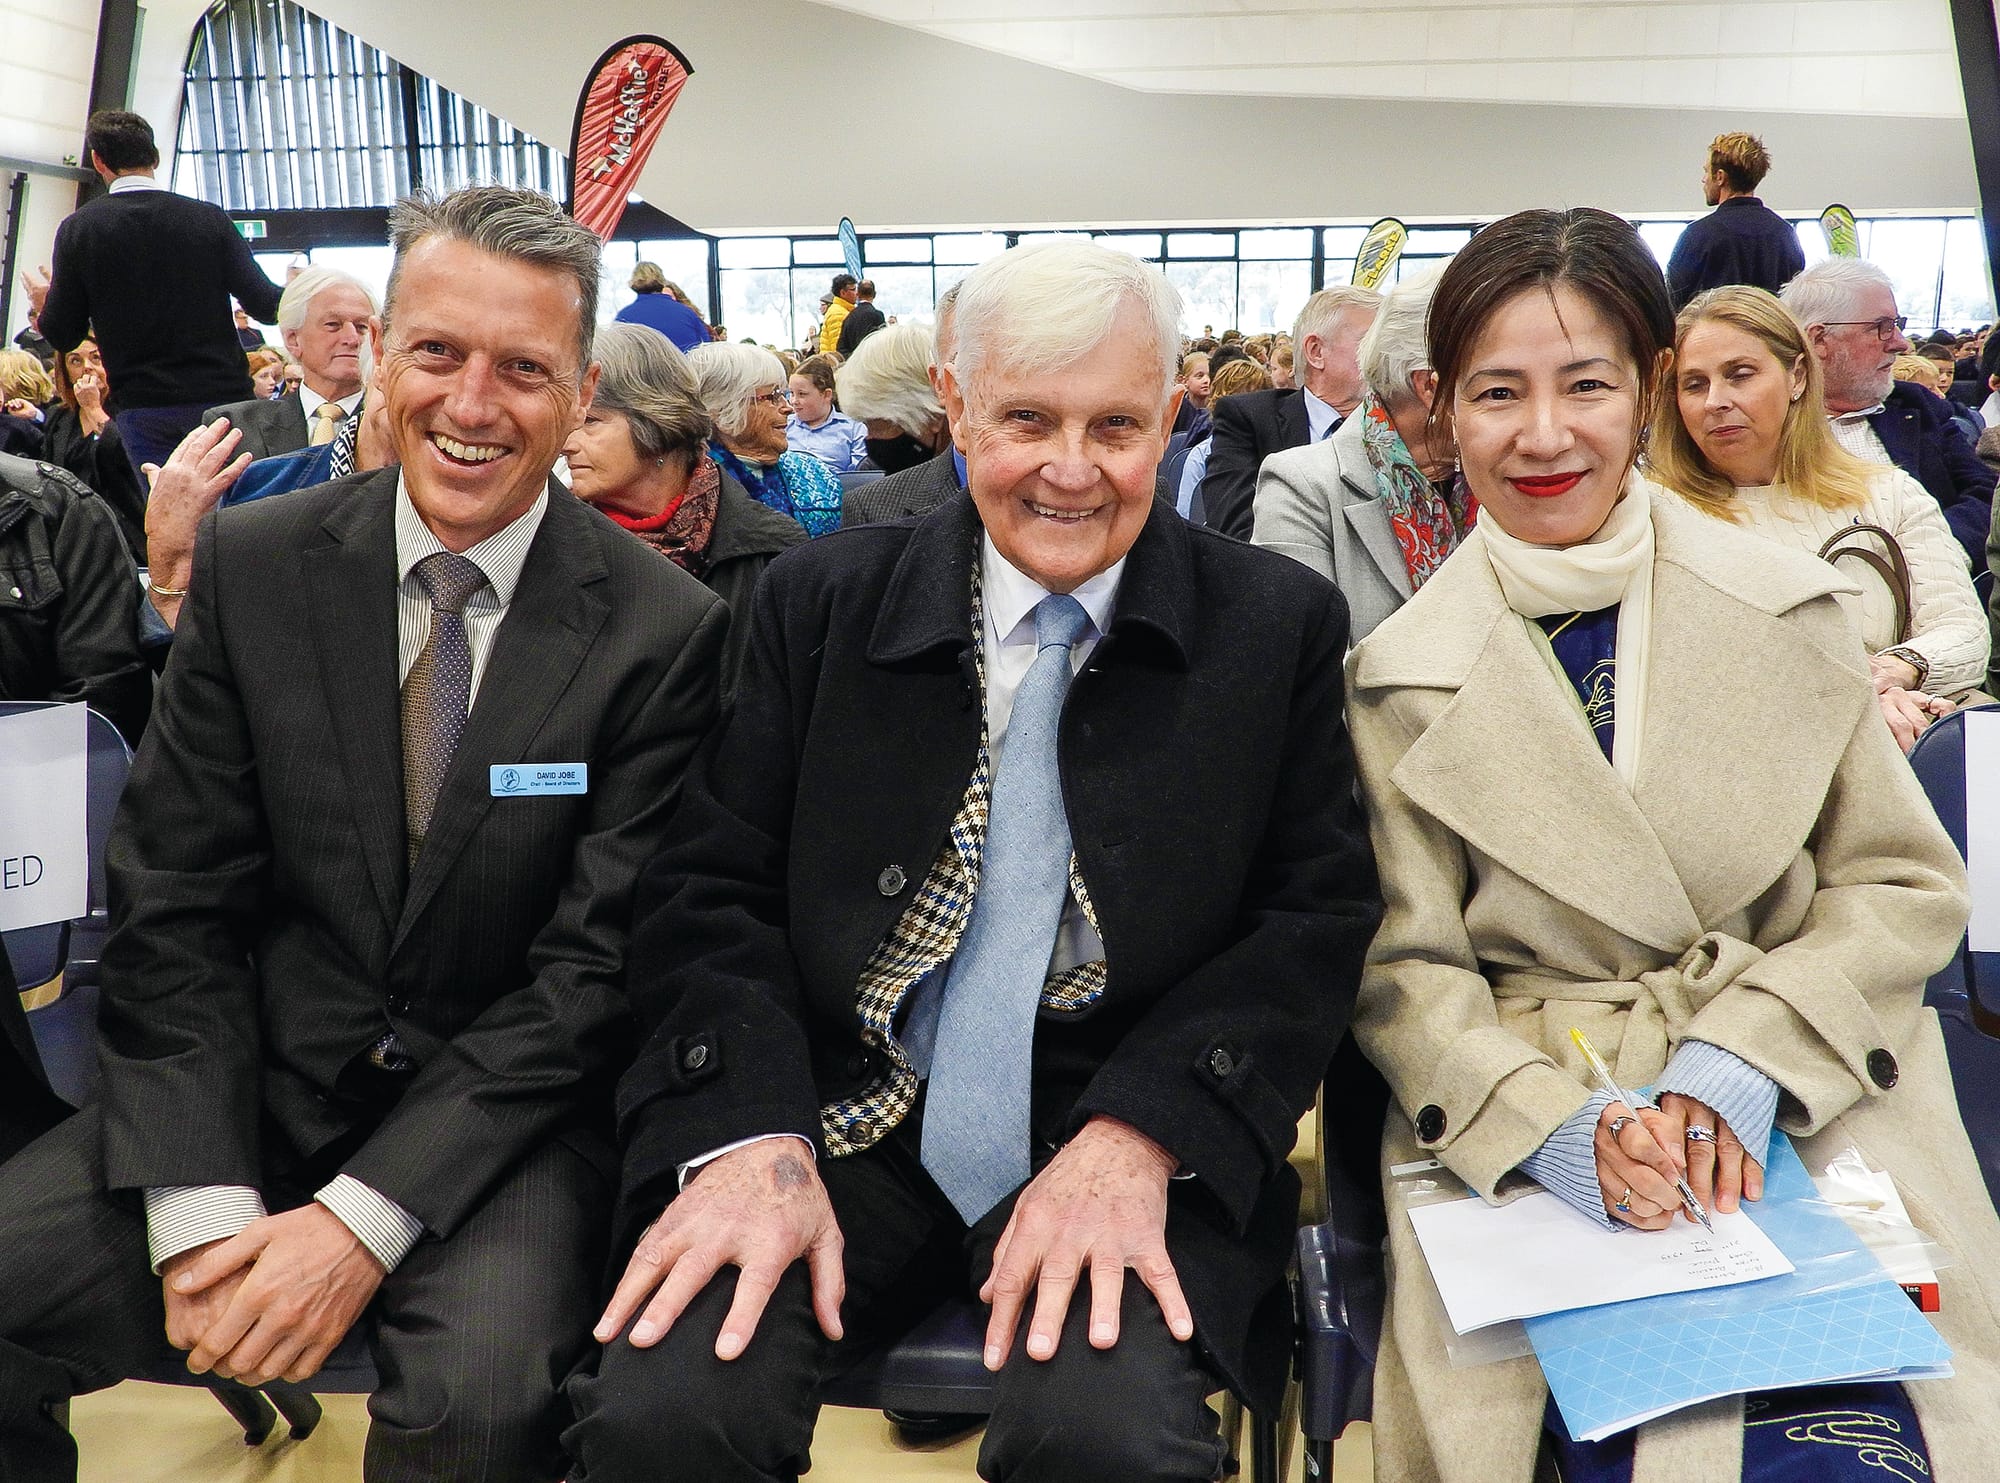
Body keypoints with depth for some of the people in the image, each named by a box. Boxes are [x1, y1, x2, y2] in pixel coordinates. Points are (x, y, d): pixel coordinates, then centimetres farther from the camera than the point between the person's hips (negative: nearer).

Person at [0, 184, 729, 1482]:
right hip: (263, 1080, 3)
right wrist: (200, 1209, -13)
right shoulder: (252, 564, 0)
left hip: (503, 1112, -2)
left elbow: (593, 968, -10)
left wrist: (362, 1220, -17)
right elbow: (175, 902, -1)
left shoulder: (664, 629, -9)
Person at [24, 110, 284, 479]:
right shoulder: (210, 218, -1)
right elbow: (263, 306, -4)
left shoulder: (79, 229, -1)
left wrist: (45, 305, 23)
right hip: (224, 396, 1)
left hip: (145, 408, -1)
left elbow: (64, 336, 1)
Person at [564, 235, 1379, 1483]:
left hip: (1137, 1136, 0)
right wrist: (754, 1138, -15)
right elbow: (710, 894, 3)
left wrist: (1136, 1141, -16)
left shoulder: (1282, 627, 3)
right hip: (844, 1113, 1)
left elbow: (1315, 920, -1)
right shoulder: (821, 607, 5)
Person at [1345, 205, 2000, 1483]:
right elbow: (1404, 970, 1)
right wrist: (1549, 1125, -18)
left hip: (1812, 1109, 2)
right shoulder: (1400, 677, 0)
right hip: (1533, 1144, -1)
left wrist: (1735, 1066, -10)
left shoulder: (1787, 607, 4)